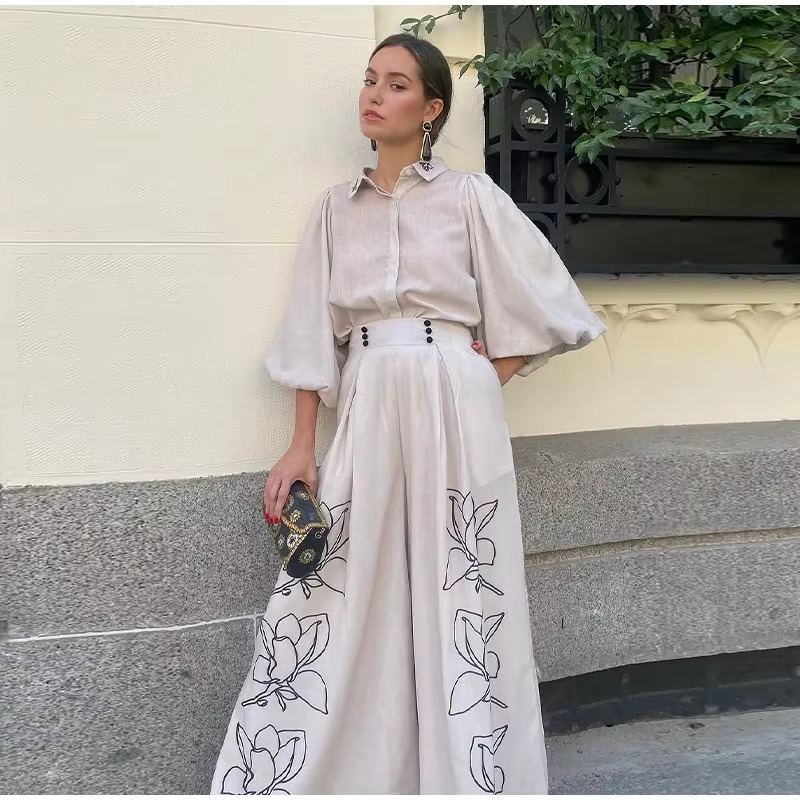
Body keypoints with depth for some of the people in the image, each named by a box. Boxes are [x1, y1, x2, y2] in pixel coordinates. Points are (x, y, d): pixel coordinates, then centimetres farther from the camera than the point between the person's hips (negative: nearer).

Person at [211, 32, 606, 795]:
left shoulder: (470, 195, 4)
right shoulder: (336, 207, 12)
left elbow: (546, 303, 4)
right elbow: (314, 333, 7)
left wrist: (488, 381, 0)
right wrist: (301, 446, 1)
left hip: (453, 408, -2)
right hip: (365, 411, 3)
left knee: (461, 594, 3)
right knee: (332, 598, 2)